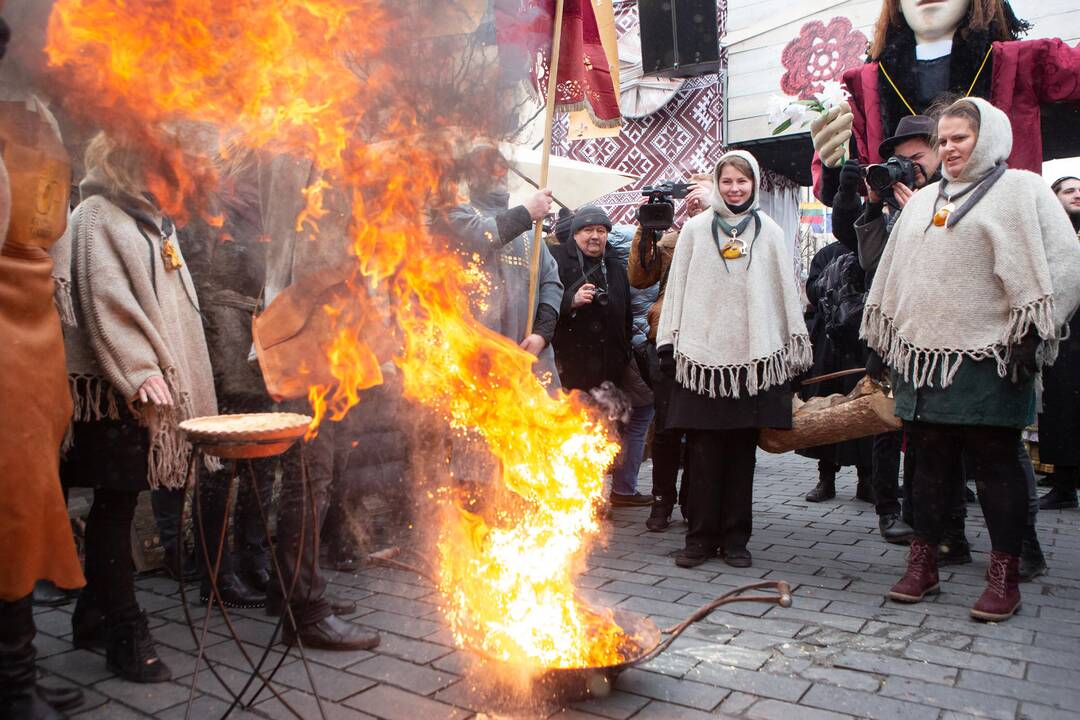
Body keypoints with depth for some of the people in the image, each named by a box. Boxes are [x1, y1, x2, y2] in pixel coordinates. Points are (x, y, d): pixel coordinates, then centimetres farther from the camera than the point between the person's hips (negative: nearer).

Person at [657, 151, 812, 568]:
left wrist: (796, 346, 7)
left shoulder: (769, 232, 9)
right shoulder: (695, 229, 8)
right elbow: (677, 288, 7)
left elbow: (786, 292, 10)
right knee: (703, 451, 0)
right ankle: (701, 535, 11)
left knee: (742, 449, 6)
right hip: (702, 351, -1)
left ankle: (735, 537, 16)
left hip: (752, 354, 1)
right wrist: (669, 342, 1)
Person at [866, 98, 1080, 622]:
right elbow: (892, 274, 22)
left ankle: (1005, 577, 11)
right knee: (929, 461, 10)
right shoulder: (922, 201, 19)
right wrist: (885, 338, 18)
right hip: (922, 355, 5)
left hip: (986, 360, -5)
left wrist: (1031, 333, -13)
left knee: (995, 462, 0)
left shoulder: (1021, 190, 2)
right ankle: (922, 564, 19)